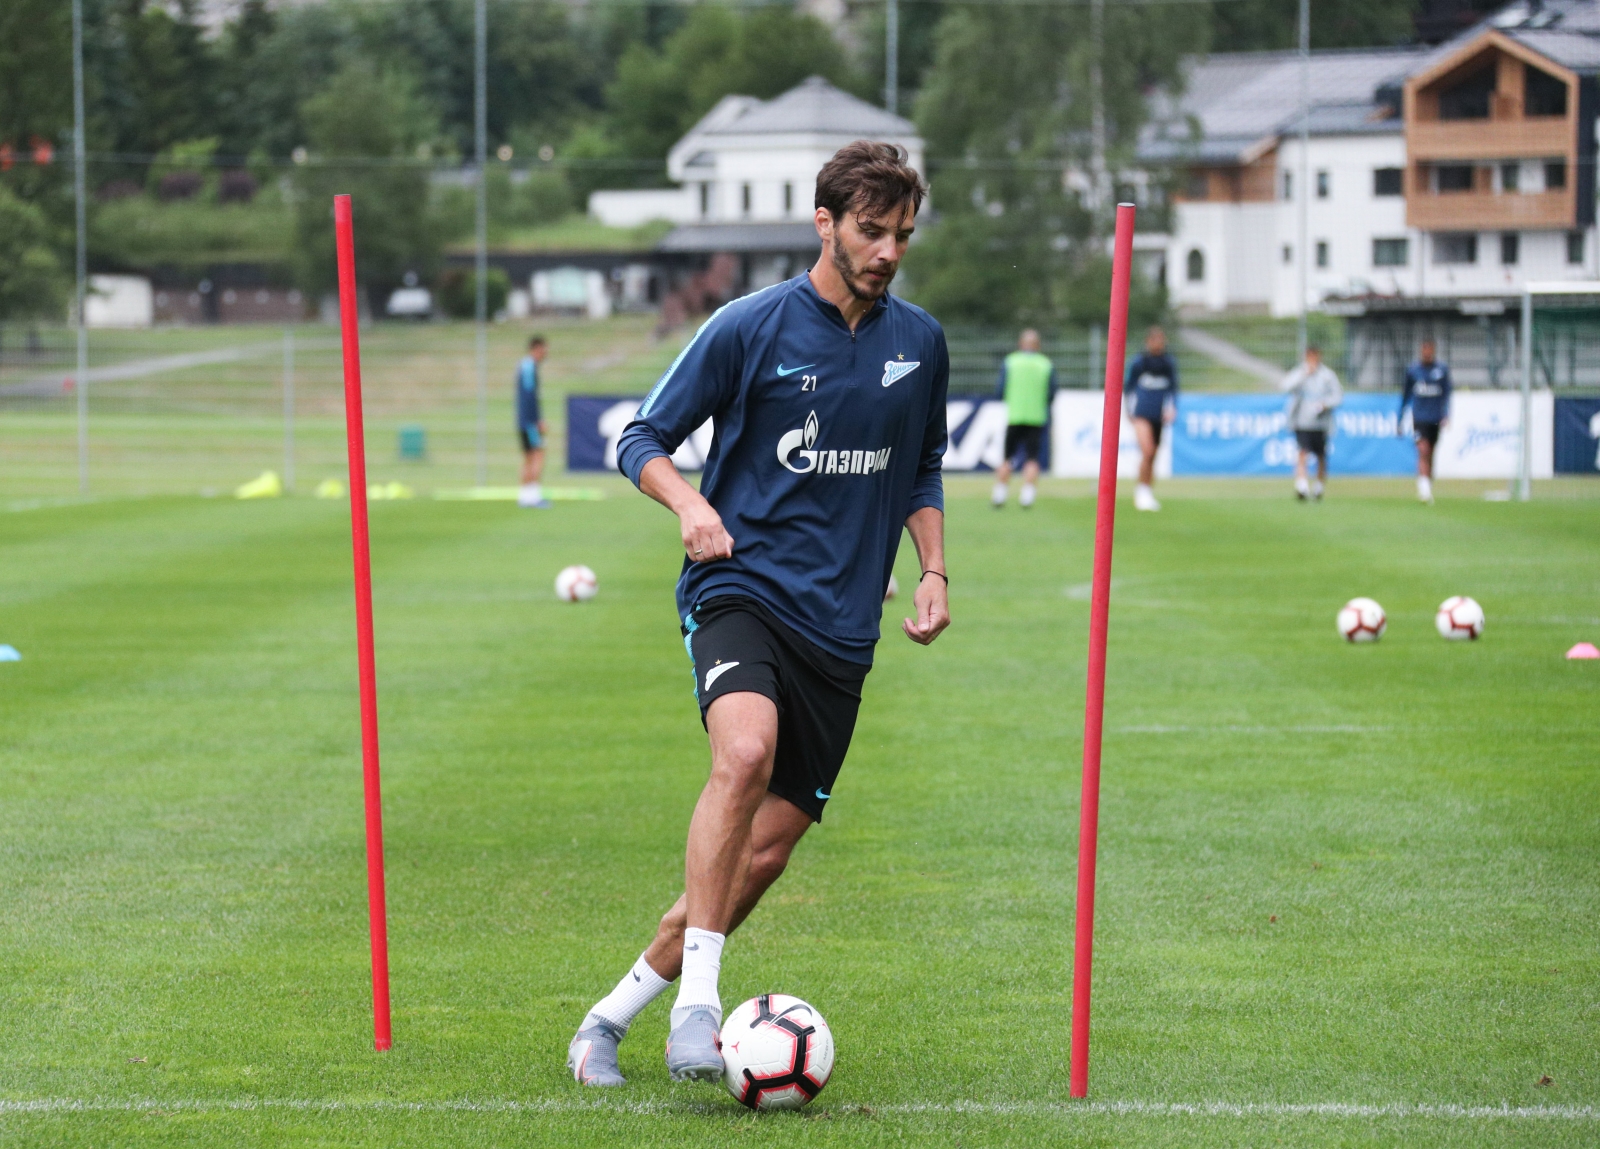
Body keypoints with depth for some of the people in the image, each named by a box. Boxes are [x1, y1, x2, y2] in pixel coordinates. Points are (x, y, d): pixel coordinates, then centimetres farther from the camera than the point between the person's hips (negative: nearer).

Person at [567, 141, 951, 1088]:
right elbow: (642, 439, 1)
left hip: (841, 623, 5)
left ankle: (617, 1013, 16)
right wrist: (688, 502, -18)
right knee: (747, 751, -34)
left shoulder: (920, 343, 9)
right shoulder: (750, 327, -5)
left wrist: (934, 570, 9)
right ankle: (697, 1001, -31)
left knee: (769, 844, 1)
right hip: (743, 584, -5)